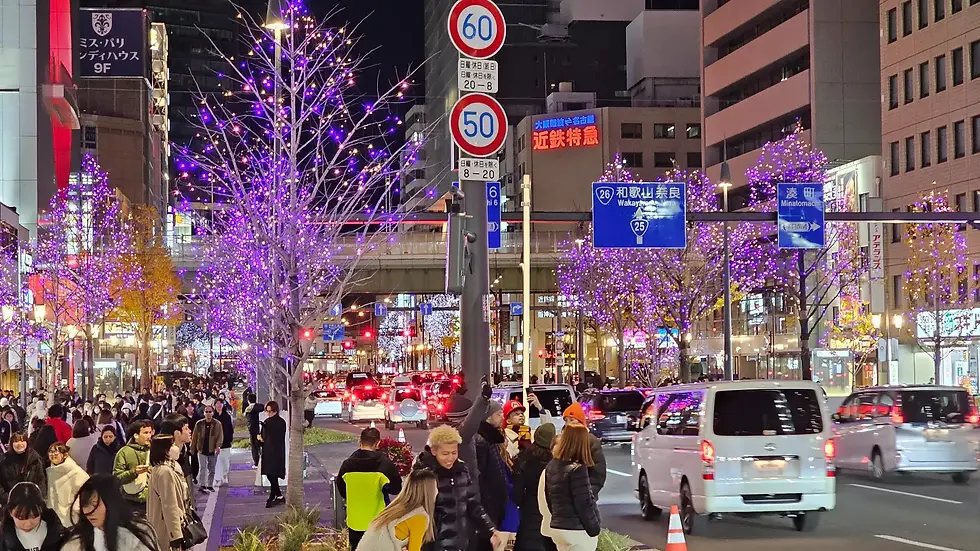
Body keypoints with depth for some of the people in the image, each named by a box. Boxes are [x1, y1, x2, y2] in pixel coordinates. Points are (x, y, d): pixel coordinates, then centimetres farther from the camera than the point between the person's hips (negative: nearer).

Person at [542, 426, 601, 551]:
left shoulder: (551, 466, 6)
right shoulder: (577, 469, -19)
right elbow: (584, 504, -18)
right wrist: (594, 529, -9)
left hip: (556, 527, 8)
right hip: (578, 530, -8)